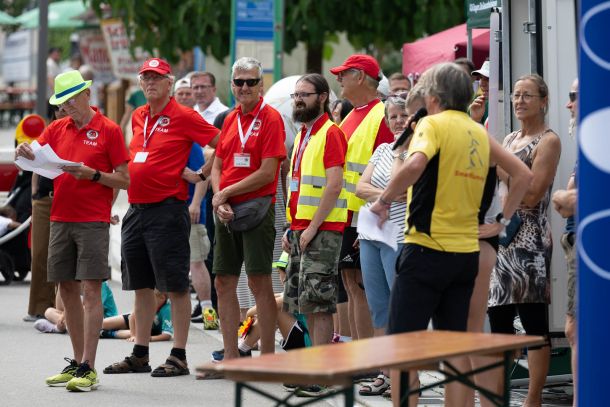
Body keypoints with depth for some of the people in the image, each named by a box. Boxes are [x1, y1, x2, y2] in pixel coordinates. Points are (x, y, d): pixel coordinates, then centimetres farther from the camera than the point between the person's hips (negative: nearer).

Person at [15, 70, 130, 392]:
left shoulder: (108, 130, -3)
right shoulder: (57, 129, 13)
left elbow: (125, 180, -4)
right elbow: (36, 158, 7)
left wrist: (92, 174, -17)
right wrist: (25, 153, -14)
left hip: (93, 222, -6)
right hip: (60, 219, 6)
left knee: (91, 290, -8)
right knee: (67, 290, 9)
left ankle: (88, 368, -10)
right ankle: (77, 362, 18)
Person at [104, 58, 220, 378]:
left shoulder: (183, 116, -7)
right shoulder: (138, 117, 13)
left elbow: (220, 144, -7)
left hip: (167, 209, -8)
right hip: (136, 208, 8)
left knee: (175, 285, -4)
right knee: (141, 285, 12)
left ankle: (178, 357, 0)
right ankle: (140, 355, 19)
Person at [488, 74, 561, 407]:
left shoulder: (548, 141, -6)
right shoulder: (509, 140, 16)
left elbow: (531, 195, -14)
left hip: (529, 239, -8)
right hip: (500, 235, 8)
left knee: (534, 322, -4)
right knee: (497, 318, 9)